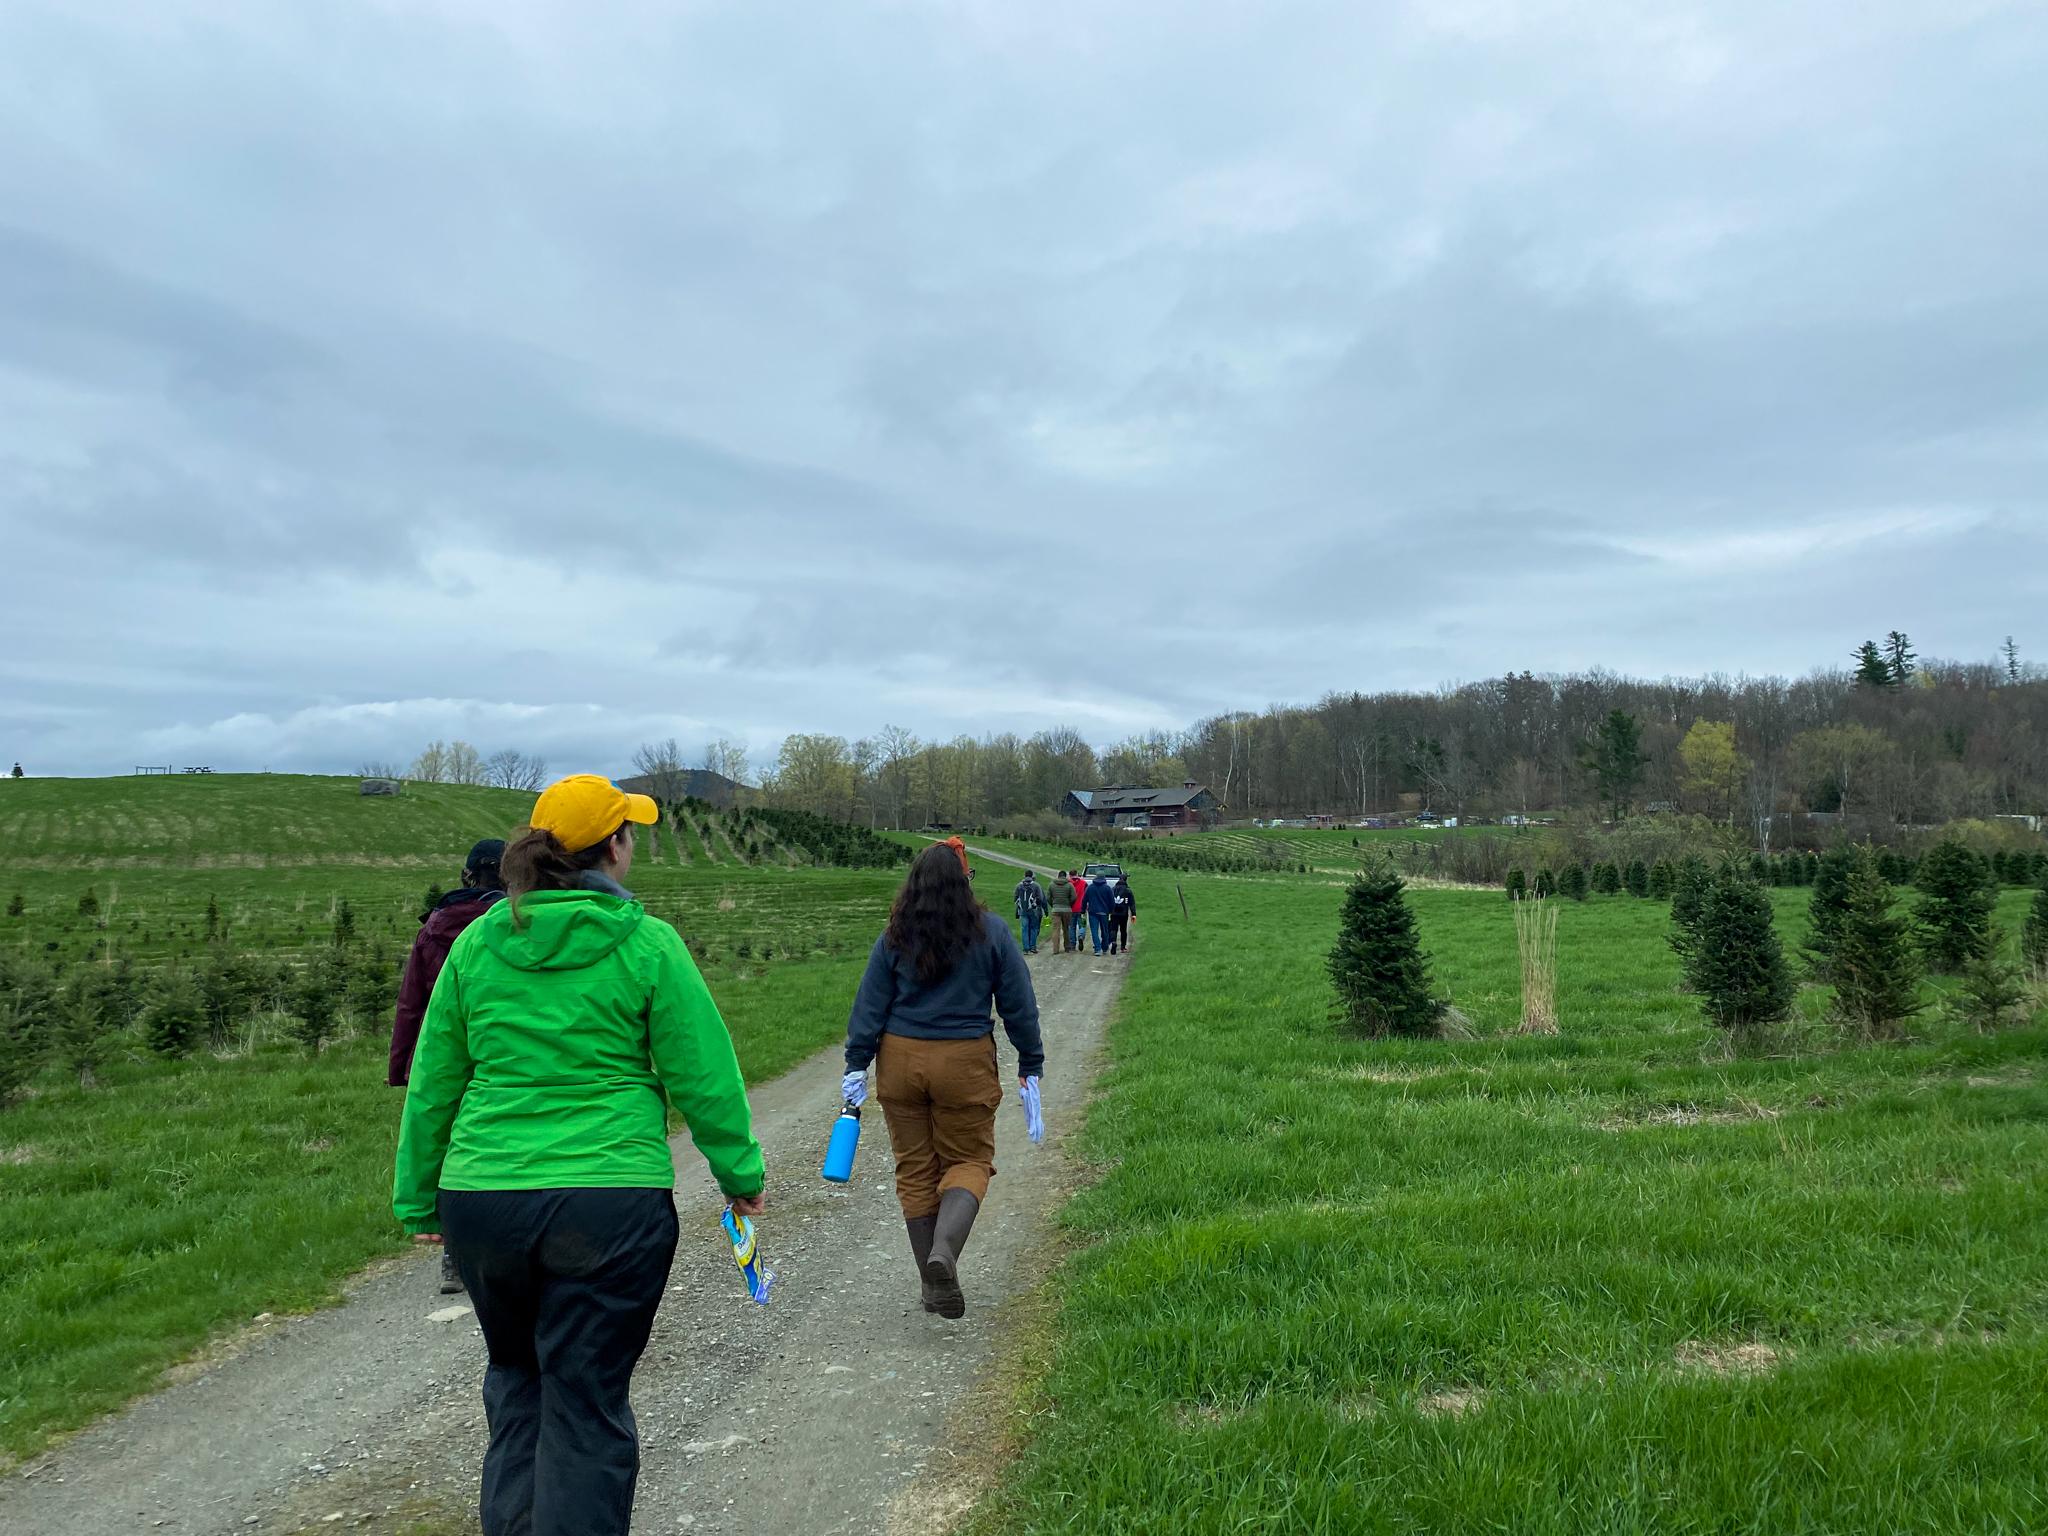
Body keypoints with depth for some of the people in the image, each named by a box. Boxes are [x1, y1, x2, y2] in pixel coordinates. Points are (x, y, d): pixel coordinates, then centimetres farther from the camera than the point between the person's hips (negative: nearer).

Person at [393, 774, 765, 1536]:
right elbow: (703, 1076, -4)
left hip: (482, 1199, 4)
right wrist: (740, 1172, 9)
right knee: (586, 1403, 8)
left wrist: (418, 1200, 20)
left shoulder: (477, 943, 3)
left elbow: (431, 1087, 9)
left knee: (516, 1381, 25)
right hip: (611, 1201, -4)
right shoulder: (646, 943, -7)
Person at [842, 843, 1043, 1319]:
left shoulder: (894, 938, -2)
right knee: (969, 1161, 12)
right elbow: (1018, 1003, 1)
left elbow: (870, 1005, -1)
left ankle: (933, 1282, 17)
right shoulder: (991, 931, -3)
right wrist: (1030, 1063, 10)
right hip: (965, 1064, -1)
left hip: (900, 1060, 2)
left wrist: (856, 1064, 5)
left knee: (915, 1169, 12)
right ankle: (945, 1248, -15)